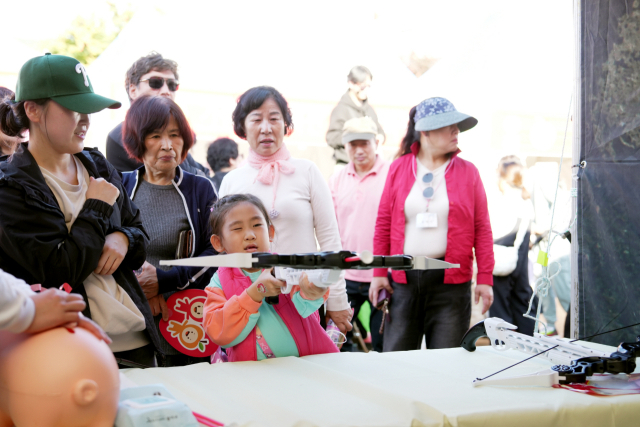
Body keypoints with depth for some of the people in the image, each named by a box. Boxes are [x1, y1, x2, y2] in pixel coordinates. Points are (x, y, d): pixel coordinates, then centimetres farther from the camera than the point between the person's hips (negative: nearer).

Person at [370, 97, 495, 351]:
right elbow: (383, 223, 6)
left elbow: (482, 229, 3)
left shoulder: (467, 171, 4)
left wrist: (485, 279, -4)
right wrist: (378, 273, 1)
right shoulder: (399, 168, 5)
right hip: (403, 279, 1)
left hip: (451, 282, 0)